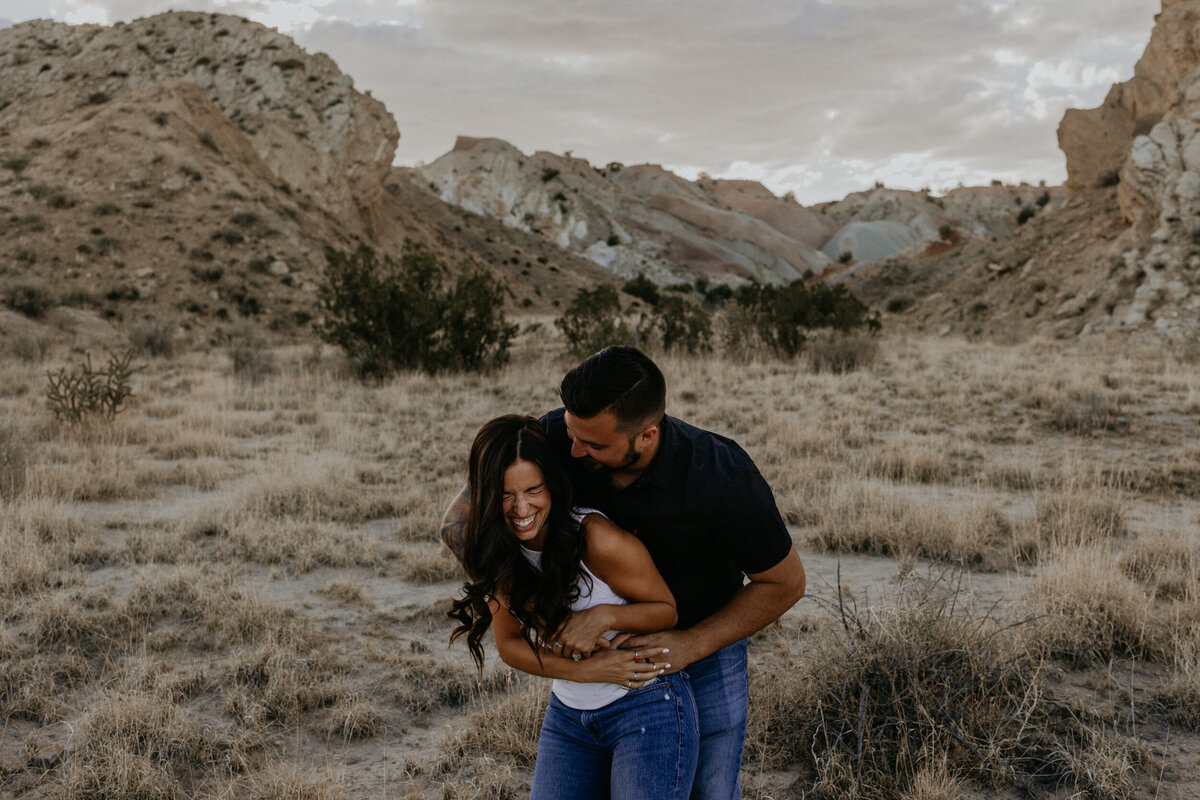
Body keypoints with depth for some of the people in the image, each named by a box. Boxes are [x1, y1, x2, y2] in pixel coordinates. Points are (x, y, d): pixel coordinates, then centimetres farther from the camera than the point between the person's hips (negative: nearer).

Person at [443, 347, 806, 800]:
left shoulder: (725, 479, -32)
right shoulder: (557, 436, -25)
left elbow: (786, 583, -16)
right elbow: (459, 521, -17)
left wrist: (692, 644, -25)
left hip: (705, 643, -3)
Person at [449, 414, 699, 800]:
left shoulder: (598, 540, -22)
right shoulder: (495, 551, -6)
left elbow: (667, 610, -8)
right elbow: (509, 642, -1)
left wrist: (604, 616, -27)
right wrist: (583, 670, -17)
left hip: (647, 708, -5)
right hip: (568, 715, 5)